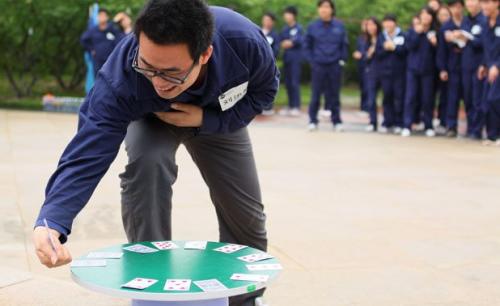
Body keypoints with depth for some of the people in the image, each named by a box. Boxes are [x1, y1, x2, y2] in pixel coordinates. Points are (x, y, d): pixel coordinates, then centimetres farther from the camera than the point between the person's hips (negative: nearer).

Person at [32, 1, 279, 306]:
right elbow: (88, 153, -47)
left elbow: (265, 89, -19)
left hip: (218, 116, 2)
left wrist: (206, 119, -33)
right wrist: (52, 221, -63)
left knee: (247, 217, 2)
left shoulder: (245, 42, -40)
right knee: (146, 163, -34)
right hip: (150, 118, -2)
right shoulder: (120, 78, -44)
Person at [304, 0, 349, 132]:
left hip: (335, 66, 1)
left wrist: (342, 60, 2)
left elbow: (344, 45, 9)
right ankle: (313, 121, 12)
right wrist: (312, 61, -1)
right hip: (318, 66, -1)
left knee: (334, 94, 7)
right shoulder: (312, 26, -1)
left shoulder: (339, 26, 1)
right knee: (316, 94, 2)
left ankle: (337, 121, 15)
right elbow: (307, 46, 6)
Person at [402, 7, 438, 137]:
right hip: (413, 69, 0)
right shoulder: (413, 30, 5)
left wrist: (435, 44, -16)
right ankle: (407, 126, -2)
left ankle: (429, 127, 10)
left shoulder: (434, 32, 3)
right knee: (411, 97, -4)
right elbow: (409, 46, -9)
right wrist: (417, 33, -16)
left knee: (427, 98, 3)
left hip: (428, 69, 0)